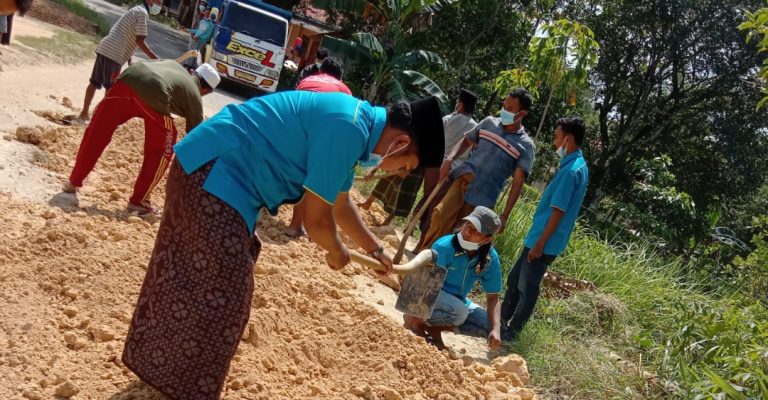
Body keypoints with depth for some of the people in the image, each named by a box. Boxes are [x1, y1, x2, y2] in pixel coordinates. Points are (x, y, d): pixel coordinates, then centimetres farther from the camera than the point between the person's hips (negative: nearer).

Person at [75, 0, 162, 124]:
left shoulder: (136, 11, 23)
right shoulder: (142, 13, -7)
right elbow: (140, 41, -14)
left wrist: (130, 61, 27)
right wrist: (155, 59, -12)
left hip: (104, 48, 9)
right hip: (114, 53, -9)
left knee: (94, 82, 14)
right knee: (111, 88, 1)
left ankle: (84, 113, 22)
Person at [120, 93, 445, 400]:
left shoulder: (355, 120, 10)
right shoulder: (348, 130, -23)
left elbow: (340, 203, 26)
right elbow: (316, 220, -17)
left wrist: (374, 249, 34)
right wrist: (337, 252, 4)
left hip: (217, 170, 11)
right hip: (212, 170, -11)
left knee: (191, 278, 22)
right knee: (223, 290, -5)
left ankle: (157, 362, 40)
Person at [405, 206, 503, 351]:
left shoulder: (491, 258, -14)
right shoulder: (444, 247, -27)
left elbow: (492, 297, -7)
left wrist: (496, 330, -24)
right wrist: (410, 321, -33)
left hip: (456, 301, 6)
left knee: (489, 324, -11)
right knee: (460, 312, -34)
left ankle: (435, 328, -2)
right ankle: (418, 322, -7)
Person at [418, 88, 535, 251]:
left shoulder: (525, 146, -5)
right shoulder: (489, 123, 6)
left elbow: (518, 182, -8)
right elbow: (466, 141, 19)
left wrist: (505, 215, -14)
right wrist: (449, 159, -1)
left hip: (483, 198, -2)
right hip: (463, 179, 2)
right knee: (441, 215, -16)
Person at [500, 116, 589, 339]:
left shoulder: (571, 170, -21)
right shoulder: (577, 165, 11)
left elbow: (558, 212, -22)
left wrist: (540, 244, -20)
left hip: (545, 243, -10)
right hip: (540, 237, 10)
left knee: (527, 288, 3)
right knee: (514, 279, 19)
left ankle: (511, 332, 16)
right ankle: (501, 321, 32)